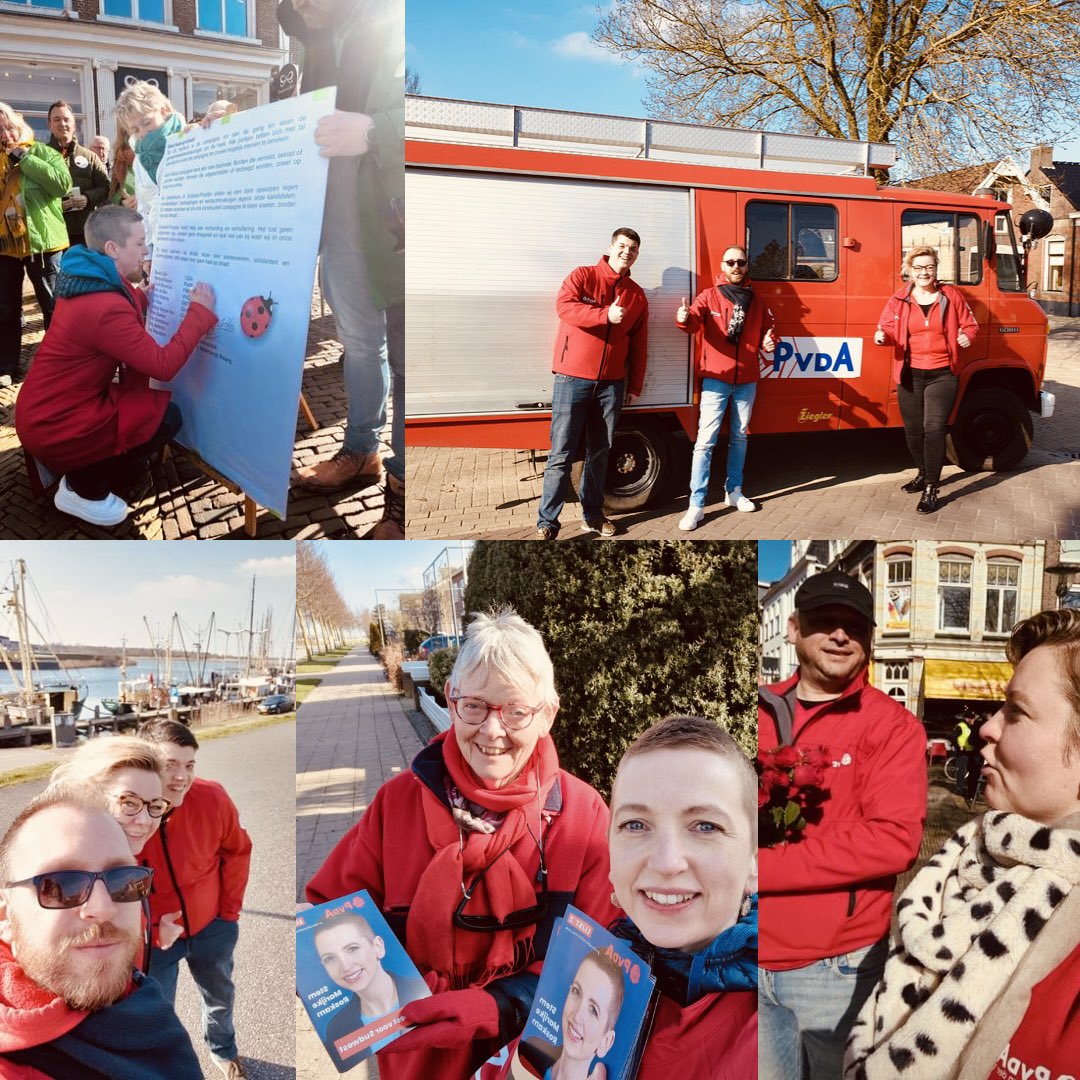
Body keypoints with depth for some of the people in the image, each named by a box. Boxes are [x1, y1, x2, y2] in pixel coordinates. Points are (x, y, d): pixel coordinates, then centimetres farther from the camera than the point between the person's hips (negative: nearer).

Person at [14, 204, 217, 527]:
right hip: (54, 430, -10)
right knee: (167, 416, -4)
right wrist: (200, 311, -17)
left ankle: (82, 474, 15)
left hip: (46, 412, 10)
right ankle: (82, 488, 3)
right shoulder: (104, 307, -27)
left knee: (151, 407, 18)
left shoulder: (90, 283, 5)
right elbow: (164, 365, -24)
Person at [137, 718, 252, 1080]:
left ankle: (223, 1050, 60)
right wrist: (151, 925, -23)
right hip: (152, 936, -3)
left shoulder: (212, 798, -25)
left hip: (211, 926, 3)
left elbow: (237, 851, -5)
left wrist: (230, 910, -1)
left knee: (220, 997, 28)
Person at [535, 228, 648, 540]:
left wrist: (635, 385, 13)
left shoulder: (637, 295, 13)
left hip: (611, 383, 5)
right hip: (572, 379, -4)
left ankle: (593, 514, 24)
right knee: (561, 454, -7)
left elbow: (639, 345, 15)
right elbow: (565, 306, -18)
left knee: (600, 453, 12)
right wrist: (606, 315, -27)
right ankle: (547, 523, -4)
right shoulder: (582, 277, 1)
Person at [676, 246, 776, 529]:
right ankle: (696, 505, -9)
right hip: (716, 380, -4)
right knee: (705, 441, -9)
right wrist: (684, 318, -43)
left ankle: (734, 491, 29)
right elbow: (695, 320, -19)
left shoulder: (757, 302, 10)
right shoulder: (709, 296, -2)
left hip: (747, 381, 4)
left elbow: (767, 329, 19)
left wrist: (769, 342, -5)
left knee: (739, 437, 15)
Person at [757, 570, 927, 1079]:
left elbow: (894, 840, -18)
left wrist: (762, 867, -19)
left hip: (838, 968, -3)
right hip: (756, 966, 3)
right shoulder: (762, 711, 4)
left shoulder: (892, 725, -7)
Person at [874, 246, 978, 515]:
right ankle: (924, 473, 35)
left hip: (942, 374, -2)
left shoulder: (952, 296, 3)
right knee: (913, 429, 11)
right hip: (909, 375, 2)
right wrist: (882, 336, -15)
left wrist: (967, 336, -11)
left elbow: (970, 324, 12)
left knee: (934, 428, -13)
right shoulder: (898, 300, 5)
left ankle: (931, 489, -9)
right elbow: (888, 328, 9)